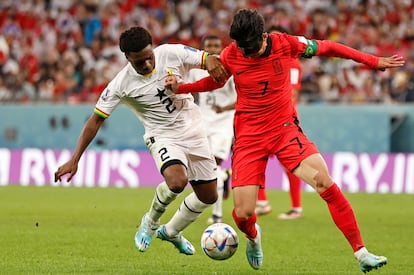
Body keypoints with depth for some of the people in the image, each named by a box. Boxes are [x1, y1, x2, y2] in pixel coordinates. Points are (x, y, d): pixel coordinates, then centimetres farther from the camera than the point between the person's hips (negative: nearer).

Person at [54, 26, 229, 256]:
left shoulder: (172, 53, -15)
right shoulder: (121, 84, -19)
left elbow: (208, 59, -7)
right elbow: (95, 120, -14)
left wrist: (211, 62, -34)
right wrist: (74, 160, -18)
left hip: (194, 130, 4)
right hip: (163, 137, -4)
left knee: (208, 196, 9)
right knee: (177, 181, -33)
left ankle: (171, 232, 36)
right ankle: (150, 222, -1)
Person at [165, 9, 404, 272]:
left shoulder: (286, 43, -12)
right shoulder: (230, 56, -9)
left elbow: (326, 48, 2)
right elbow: (213, 81, 12)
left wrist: (374, 61, 6)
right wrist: (180, 88, -5)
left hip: (285, 128, 0)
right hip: (248, 136, 0)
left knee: (325, 182, -22)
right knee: (243, 214, -9)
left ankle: (361, 253, -14)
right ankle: (253, 237, 33)